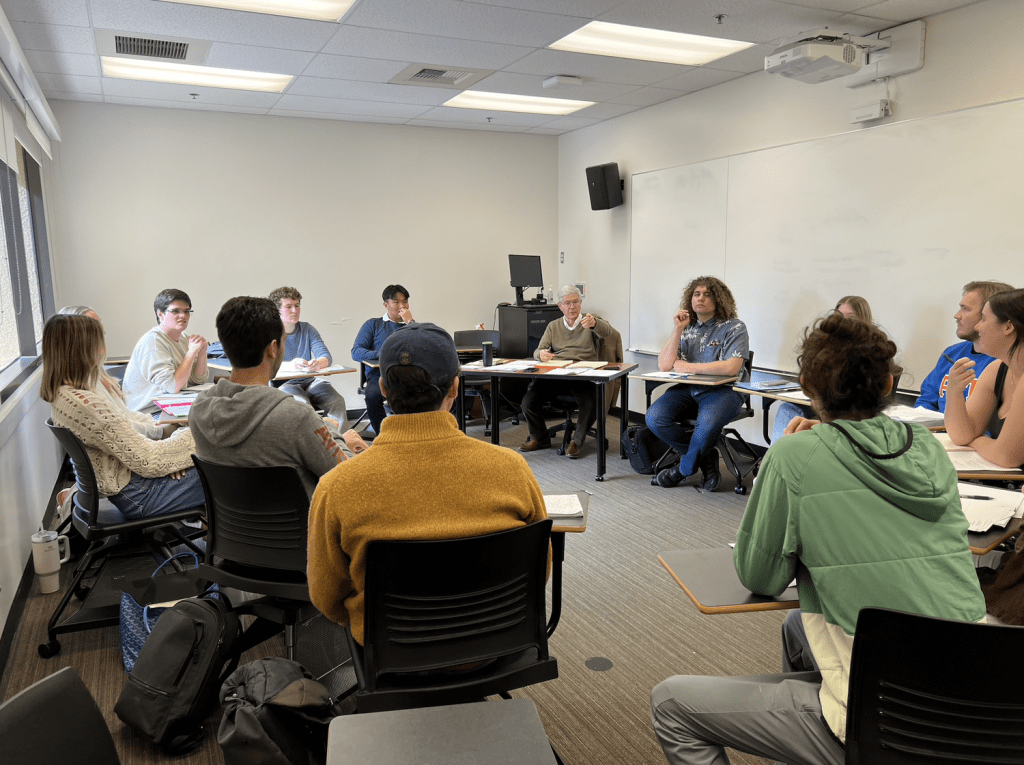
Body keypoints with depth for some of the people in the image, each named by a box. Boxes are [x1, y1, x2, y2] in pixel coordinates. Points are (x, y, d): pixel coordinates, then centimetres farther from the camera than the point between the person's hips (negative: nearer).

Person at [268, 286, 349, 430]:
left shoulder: (307, 329, 11)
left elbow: (326, 355, -2)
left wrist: (318, 363, -30)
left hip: (309, 381, 4)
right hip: (283, 384, -4)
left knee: (337, 400, -24)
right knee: (301, 403, -35)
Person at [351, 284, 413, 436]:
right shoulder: (373, 325, 20)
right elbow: (356, 352, 6)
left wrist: (410, 322, 2)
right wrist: (382, 354, -11)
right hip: (379, 375, 0)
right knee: (373, 395, -36)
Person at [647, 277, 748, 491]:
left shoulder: (734, 328, -2)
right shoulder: (686, 327, 12)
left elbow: (731, 368, -17)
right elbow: (664, 366, 3)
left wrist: (688, 367, -9)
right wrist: (678, 330, -5)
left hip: (721, 391, -5)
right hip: (687, 390, 5)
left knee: (706, 425, -36)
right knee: (654, 418, -21)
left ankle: (684, 469, -4)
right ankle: (706, 458, -3)